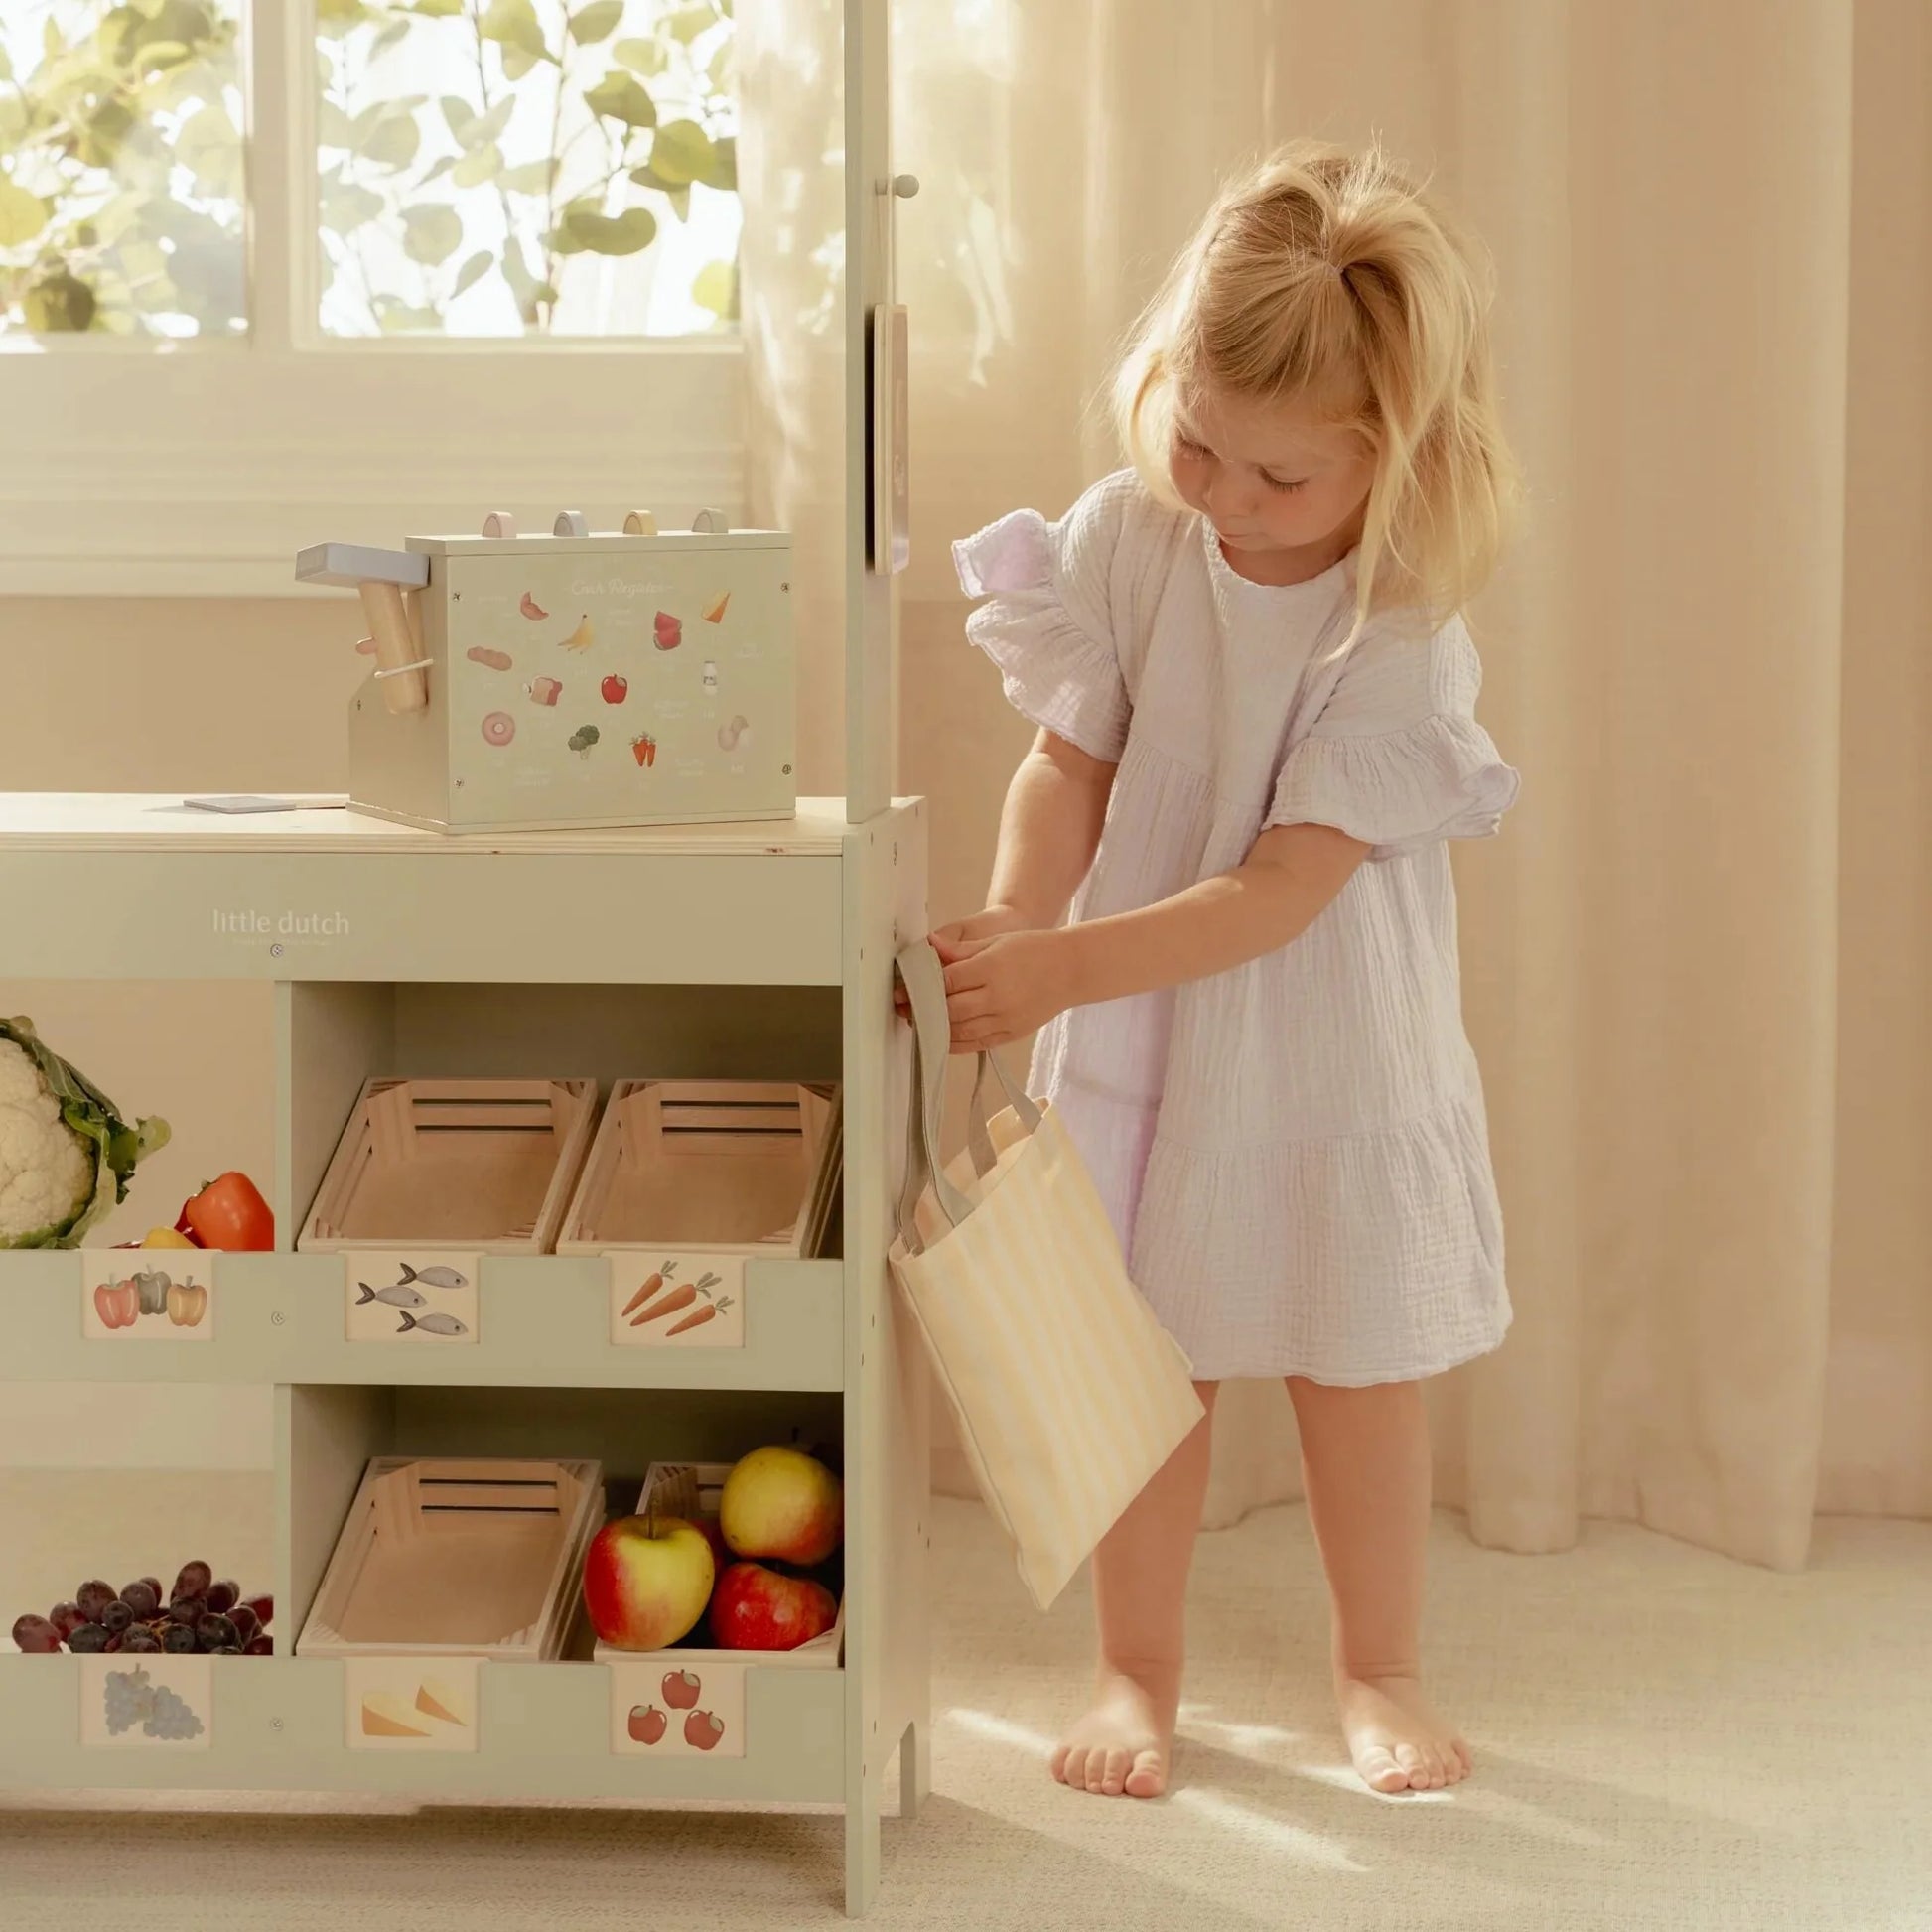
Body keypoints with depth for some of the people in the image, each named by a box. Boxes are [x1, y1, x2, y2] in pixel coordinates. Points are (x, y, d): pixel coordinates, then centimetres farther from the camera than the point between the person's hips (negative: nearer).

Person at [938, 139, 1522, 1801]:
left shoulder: (1400, 644, -22)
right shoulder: (1126, 542, -11)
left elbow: (1277, 892, -25)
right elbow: (1069, 767, -6)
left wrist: (1063, 971, -33)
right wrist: (1010, 924, -25)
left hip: (1333, 1055, -3)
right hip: (1140, 1046, 3)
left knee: (1358, 1368, 10)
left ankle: (1381, 1669, 29)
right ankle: (1139, 1672, 26)